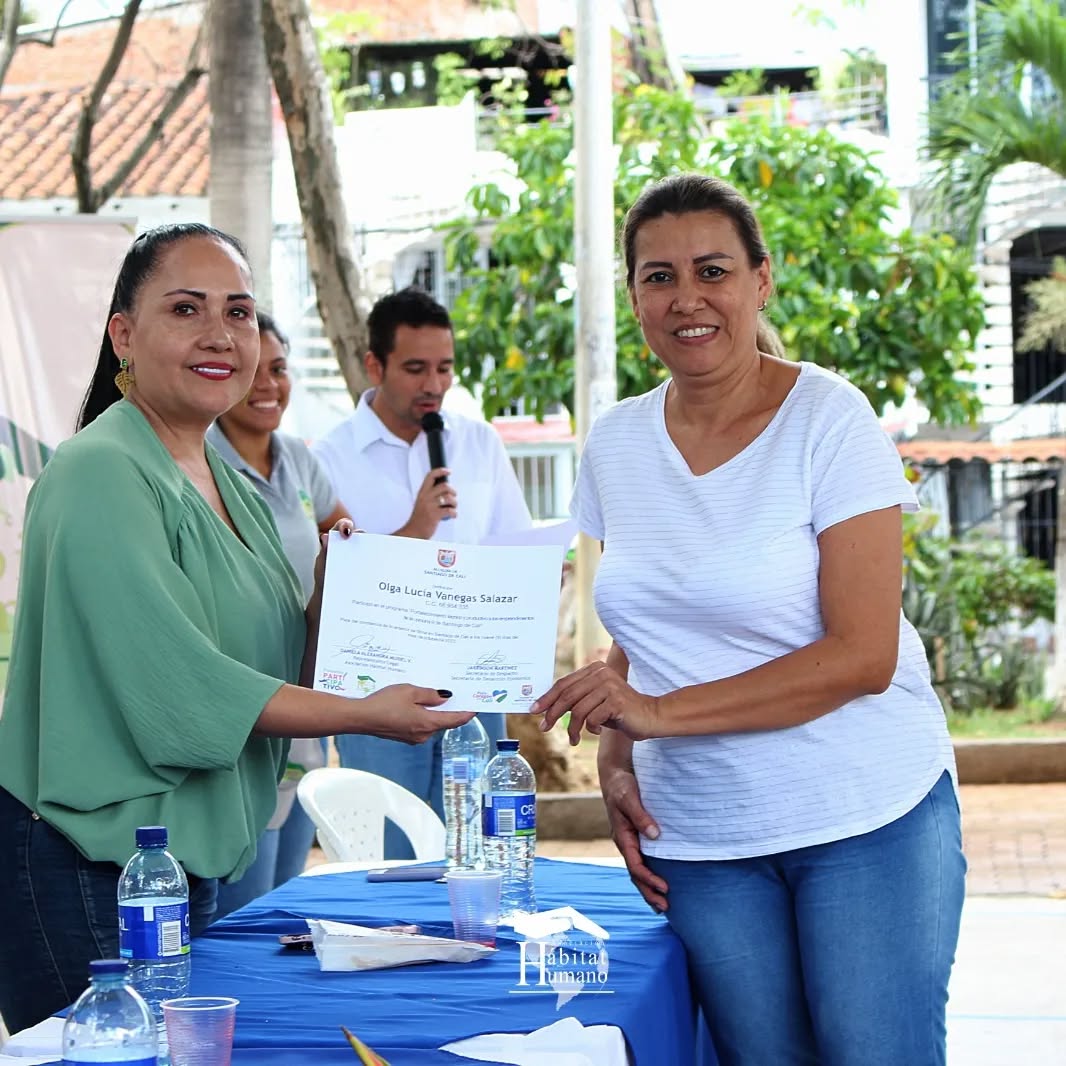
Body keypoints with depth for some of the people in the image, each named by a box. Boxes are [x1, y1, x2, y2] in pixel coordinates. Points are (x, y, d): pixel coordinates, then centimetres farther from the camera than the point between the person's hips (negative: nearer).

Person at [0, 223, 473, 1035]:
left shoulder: (234, 484, 13)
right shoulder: (102, 473, -16)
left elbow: (282, 670, 14)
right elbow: (179, 689, -21)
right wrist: (364, 715, -15)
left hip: (198, 866, 9)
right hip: (90, 870, -9)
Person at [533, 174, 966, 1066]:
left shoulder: (828, 419, -10)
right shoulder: (617, 443, 7)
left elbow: (863, 656, -16)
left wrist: (660, 713, -21)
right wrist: (617, 762, -1)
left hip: (866, 817, -4)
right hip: (700, 836, 4)